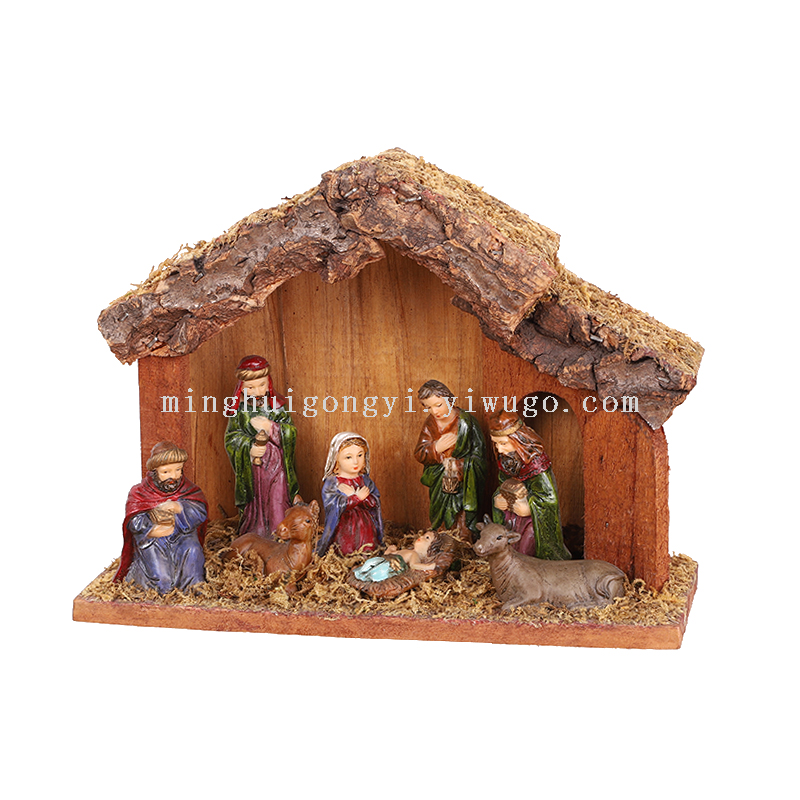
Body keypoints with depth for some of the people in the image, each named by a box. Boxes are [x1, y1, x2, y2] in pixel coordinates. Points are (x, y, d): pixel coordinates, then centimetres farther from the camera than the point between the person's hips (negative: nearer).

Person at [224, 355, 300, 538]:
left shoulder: (276, 406, -2)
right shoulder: (239, 410, -1)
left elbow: (290, 433, -5)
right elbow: (231, 439, -1)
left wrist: (270, 427, -20)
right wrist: (249, 448, -17)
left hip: (275, 467, -1)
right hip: (251, 467, 1)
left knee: (277, 507, -2)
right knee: (253, 507, 8)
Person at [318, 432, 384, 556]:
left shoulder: (365, 480, 3)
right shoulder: (331, 483, -7)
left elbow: (375, 502, -8)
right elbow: (334, 505, -19)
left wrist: (352, 495, -20)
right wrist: (357, 497, -19)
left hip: (366, 531, 3)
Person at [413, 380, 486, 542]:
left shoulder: (465, 421, -12)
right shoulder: (430, 423, 2)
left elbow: (478, 455, -9)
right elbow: (419, 454, 2)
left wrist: (457, 467, -20)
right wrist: (436, 448, -18)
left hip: (463, 486, -5)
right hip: (439, 487, 5)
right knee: (440, 528, 9)